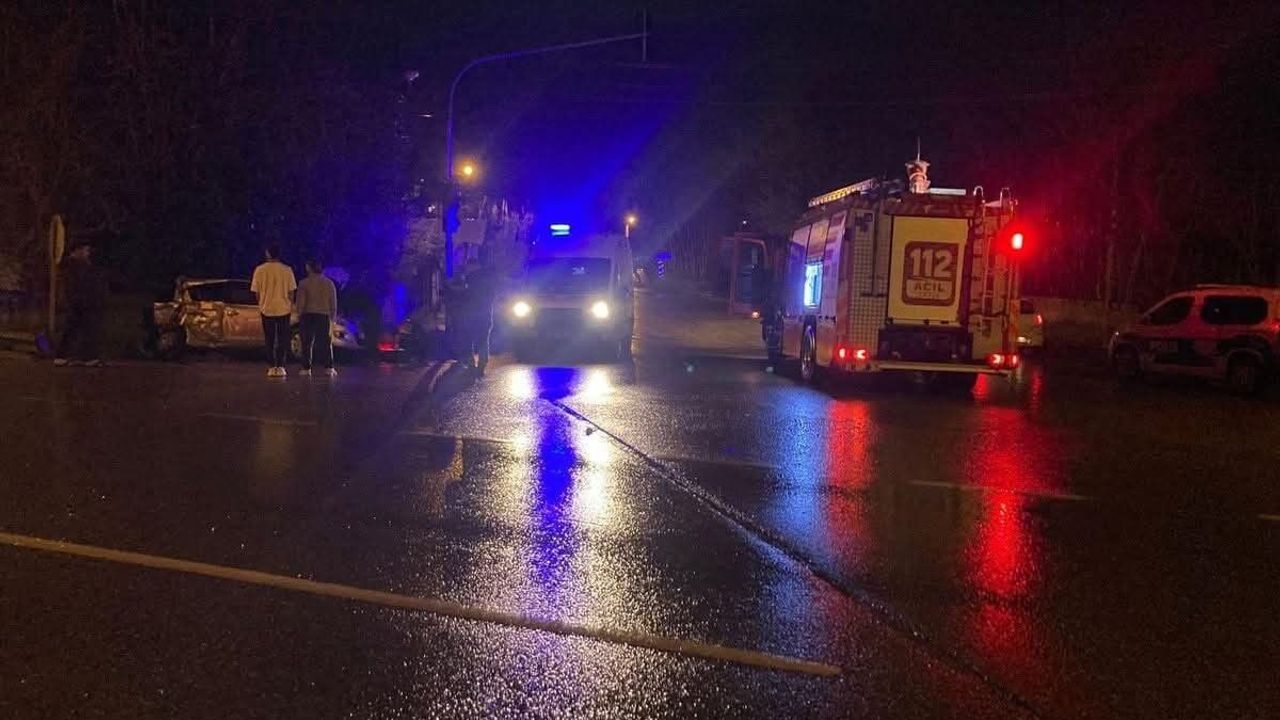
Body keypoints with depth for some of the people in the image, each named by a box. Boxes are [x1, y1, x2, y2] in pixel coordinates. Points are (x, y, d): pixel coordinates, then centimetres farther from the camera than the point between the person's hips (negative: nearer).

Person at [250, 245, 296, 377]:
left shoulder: (259, 270, -3)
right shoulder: (287, 270, -4)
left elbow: (256, 291, 0)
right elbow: (291, 291, -1)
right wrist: (291, 305, 12)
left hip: (267, 309, 0)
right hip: (283, 309, 0)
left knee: (269, 340, 8)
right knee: (283, 339, 8)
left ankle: (272, 367, 6)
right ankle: (280, 366, 3)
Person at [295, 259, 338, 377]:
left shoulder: (304, 283, -4)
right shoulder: (329, 283, 5)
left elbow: (300, 302, -6)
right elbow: (333, 302, 7)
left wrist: (299, 315, 4)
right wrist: (333, 317, 13)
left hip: (308, 315, -2)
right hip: (324, 315, 2)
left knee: (307, 342, 3)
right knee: (326, 342, 7)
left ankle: (306, 368, 1)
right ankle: (328, 367, -1)